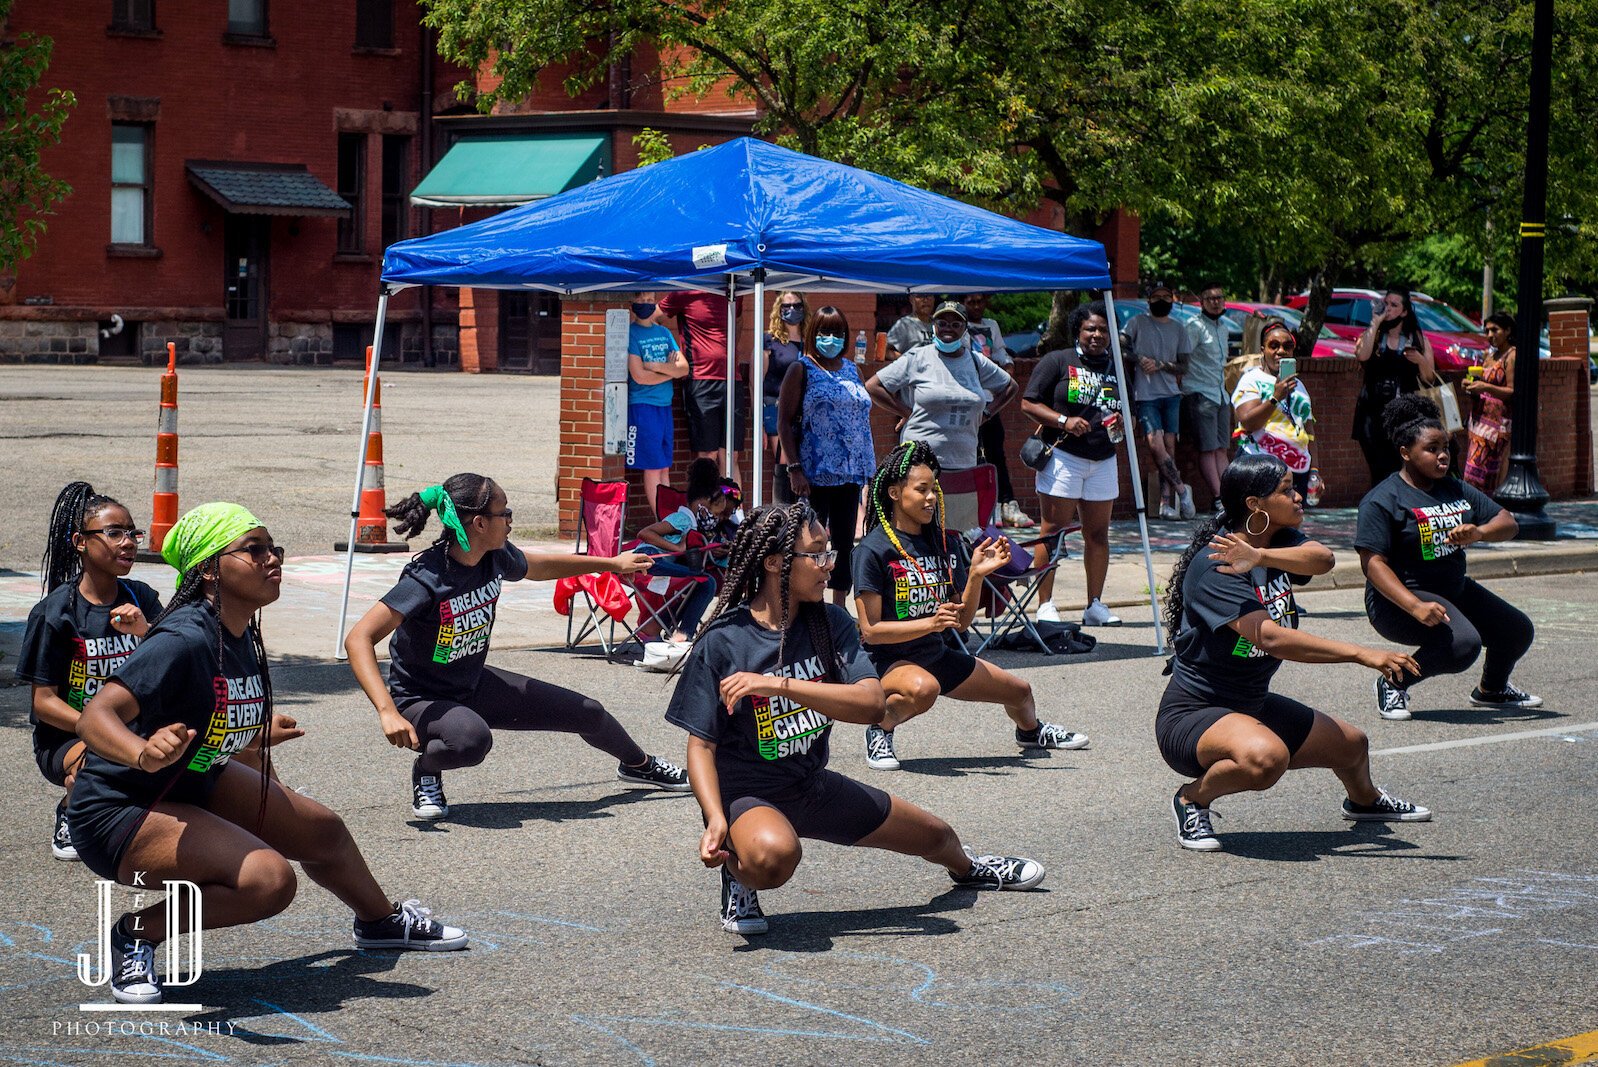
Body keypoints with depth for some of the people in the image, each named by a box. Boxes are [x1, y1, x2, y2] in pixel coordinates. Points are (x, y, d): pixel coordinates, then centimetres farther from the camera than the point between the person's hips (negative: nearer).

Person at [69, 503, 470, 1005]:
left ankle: (381, 920, 52)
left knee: (322, 830, 21)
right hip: (118, 814, -10)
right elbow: (95, 717, -39)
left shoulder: (242, 635, -1)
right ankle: (137, 933, -9)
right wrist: (146, 755, -59)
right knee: (268, 878, -29)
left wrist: (257, 734, 36)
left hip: (193, 784, 10)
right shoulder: (186, 640, -29)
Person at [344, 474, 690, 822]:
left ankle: (639, 764, 47)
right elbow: (358, 640, -37)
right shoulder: (426, 578, -32)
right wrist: (388, 713, -47)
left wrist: (613, 564, 24)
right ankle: (426, 770, -6)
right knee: (472, 738, -43)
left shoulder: (496, 558, -9)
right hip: (421, 700, -7)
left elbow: (540, 566, 16)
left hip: (475, 685, 7)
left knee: (587, 712, 13)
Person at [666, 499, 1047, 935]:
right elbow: (701, 744, -15)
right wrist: (716, 819, -31)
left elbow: (872, 703, -20)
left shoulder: (830, 623, -5)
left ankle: (965, 867, 60)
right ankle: (738, 872, -5)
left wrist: (777, 685, -31)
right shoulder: (722, 641, -18)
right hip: (747, 795, -6)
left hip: (813, 785, 6)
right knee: (773, 854, -43)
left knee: (935, 835, 22)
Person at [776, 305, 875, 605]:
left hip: (849, 472, 5)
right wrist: (794, 469, -14)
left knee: (845, 542, 9)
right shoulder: (802, 370, -1)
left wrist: (873, 465, 11)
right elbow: (784, 421, -6)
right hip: (814, 474, -5)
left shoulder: (852, 370, 14)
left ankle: (839, 607, 16)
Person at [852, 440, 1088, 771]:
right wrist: (930, 623, -28)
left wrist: (977, 574, -10)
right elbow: (870, 630, -18)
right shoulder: (874, 549, -15)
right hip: (891, 661, -7)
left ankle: (1030, 731, 55)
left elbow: (962, 621, 6)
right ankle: (880, 729, -12)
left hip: (940, 655, 7)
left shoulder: (940, 543, 6)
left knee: (1020, 691, 19)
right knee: (923, 688, -42)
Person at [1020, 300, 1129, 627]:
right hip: (1063, 456, -5)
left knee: (1098, 532, 6)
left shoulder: (1115, 368, 15)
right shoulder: (1057, 362, 0)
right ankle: (1045, 604, -4)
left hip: (1103, 461, 5)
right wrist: (1064, 421, -16)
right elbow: (1029, 404, -4)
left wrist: (1122, 422, 1)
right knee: (1053, 530, -5)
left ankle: (1095, 604, 12)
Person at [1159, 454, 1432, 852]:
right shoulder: (1215, 568, -26)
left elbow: (1321, 558, -21)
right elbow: (1271, 638, -36)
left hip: (1252, 704, 9)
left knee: (1351, 744, 20)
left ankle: (1364, 800, 56)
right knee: (1265, 756, -40)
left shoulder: (1279, 543, 1)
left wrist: (1261, 556, -39)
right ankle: (1193, 798, -10)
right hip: (1192, 714, -9)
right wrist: (1361, 654, -40)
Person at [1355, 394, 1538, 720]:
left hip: (1455, 589, 8)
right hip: (1399, 599, -8)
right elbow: (1373, 562, -22)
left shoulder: (1456, 490, 8)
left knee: (1518, 630, 6)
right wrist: (1415, 607, -35)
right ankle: (1393, 684, -9)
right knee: (1463, 643, -30)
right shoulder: (1383, 500, -14)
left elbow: (1508, 524, 6)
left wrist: (1478, 532, -20)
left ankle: (1492, 689, 35)